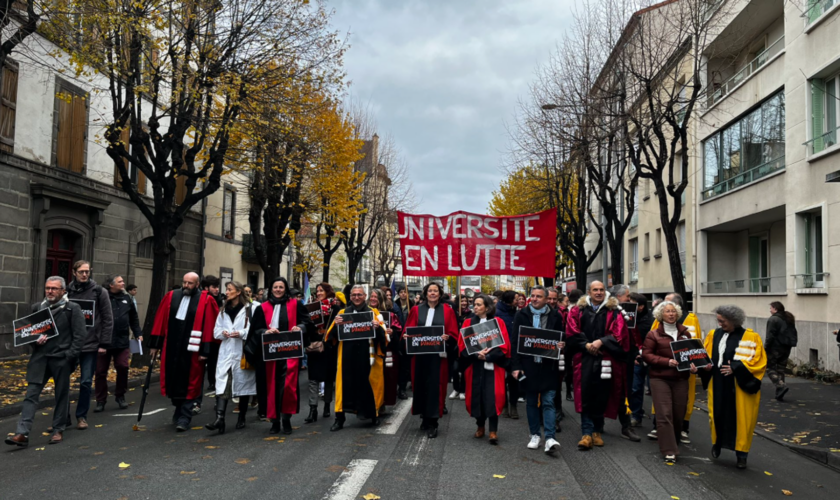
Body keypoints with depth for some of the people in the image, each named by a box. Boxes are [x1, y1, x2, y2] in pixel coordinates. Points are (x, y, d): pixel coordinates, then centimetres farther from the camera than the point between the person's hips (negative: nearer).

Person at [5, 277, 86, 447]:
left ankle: (58, 430, 19)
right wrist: (35, 341, -3)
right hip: (39, 357, 4)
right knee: (31, 394, -2)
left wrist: (70, 355, -13)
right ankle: (22, 434, -2)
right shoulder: (37, 308, 9)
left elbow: (80, 334, -7)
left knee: (61, 395, 6)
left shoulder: (72, 309, -4)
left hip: (61, 359, -4)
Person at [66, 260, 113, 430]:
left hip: (90, 345, -2)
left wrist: (104, 344, -6)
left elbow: (108, 320, -1)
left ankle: (82, 416, 16)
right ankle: (64, 415, 21)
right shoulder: (67, 291, 3)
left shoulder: (99, 292, -2)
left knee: (86, 382, 3)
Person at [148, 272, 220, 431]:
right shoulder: (171, 297, 6)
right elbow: (160, 321, 9)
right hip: (171, 348, 4)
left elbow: (209, 326, -8)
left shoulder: (206, 301, -5)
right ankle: (179, 409, 34)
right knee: (173, 380, 13)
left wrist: (205, 350, -11)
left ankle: (184, 417, 10)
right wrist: (155, 344, 8)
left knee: (189, 383, 2)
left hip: (192, 350, -4)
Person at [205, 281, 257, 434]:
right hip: (225, 352, 4)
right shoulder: (223, 310, 15)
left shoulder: (249, 309, -5)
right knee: (222, 384, -10)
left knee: (243, 384, 7)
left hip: (242, 353, -4)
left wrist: (241, 333, -22)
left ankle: (242, 417, 21)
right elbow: (216, 331, 15)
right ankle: (219, 418, -18)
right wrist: (223, 333, -6)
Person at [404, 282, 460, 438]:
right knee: (421, 385, 6)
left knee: (435, 386, -5)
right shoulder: (416, 310, 9)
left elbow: (454, 334, 0)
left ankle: (432, 423, 1)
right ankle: (425, 418, 22)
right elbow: (408, 331, 7)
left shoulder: (448, 311, 4)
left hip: (438, 354, -2)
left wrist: (446, 337, -19)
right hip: (420, 354, 2)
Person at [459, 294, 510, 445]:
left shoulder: (498, 322, 2)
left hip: (493, 365, -2)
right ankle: (480, 426, 22)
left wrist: (488, 356, -16)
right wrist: (477, 354, -16)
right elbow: (462, 345, -1)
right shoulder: (468, 322, 6)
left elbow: (504, 345, -5)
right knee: (477, 396, 5)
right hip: (474, 366, 2)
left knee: (492, 397, -9)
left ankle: (493, 431, -3)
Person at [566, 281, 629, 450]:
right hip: (585, 359, 0)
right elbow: (571, 333, 1)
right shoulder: (578, 310, 8)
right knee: (585, 397, -5)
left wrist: (601, 342, -14)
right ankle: (587, 433, -1)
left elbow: (619, 335, -3)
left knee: (601, 397, 5)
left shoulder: (614, 312, 7)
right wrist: (586, 345, -12)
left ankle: (597, 431, 20)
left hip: (605, 360, 1)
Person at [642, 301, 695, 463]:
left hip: (681, 379, 4)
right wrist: (668, 362, -16)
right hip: (660, 379, -3)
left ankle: (674, 444, 29)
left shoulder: (685, 333, 11)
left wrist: (693, 365, -4)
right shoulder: (654, 334, 0)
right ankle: (669, 451, -4)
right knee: (664, 414, -8)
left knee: (679, 414, 8)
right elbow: (646, 354, -5)